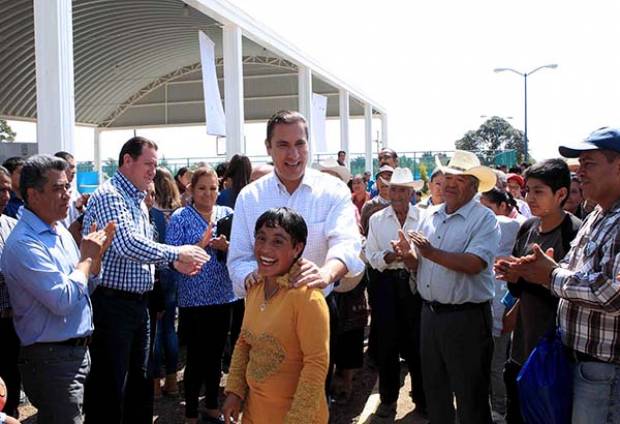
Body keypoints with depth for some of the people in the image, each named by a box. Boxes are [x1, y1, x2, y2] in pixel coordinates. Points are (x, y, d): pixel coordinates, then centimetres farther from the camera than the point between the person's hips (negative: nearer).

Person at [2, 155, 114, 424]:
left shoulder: (59, 231, 9)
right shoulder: (23, 244, -21)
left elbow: (85, 285, 16)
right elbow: (63, 301, -27)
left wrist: (97, 252, -1)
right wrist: (87, 256, -15)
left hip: (78, 350, 9)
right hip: (52, 358, -9)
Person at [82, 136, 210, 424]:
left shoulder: (138, 200, 16)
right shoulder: (109, 196, -15)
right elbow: (128, 244, -28)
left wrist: (173, 262, 5)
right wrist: (176, 252, -19)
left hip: (138, 301, 9)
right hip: (112, 302, -9)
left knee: (140, 381, 18)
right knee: (110, 388, -1)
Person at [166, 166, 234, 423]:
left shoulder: (227, 214, 7)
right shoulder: (180, 217, -4)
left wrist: (226, 246, -13)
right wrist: (201, 244, -21)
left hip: (223, 296, 4)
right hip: (193, 299, -4)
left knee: (216, 354, 15)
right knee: (196, 357, 2)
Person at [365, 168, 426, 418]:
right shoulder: (377, 219, 6)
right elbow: (371, 256, 3)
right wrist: (388, 257, -16)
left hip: (416, 283, -1)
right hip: (387, 283, 1)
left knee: (417, 342, 5)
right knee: (387, 343, 8)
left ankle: (422, 398, 24)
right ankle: (388, 398, 25)